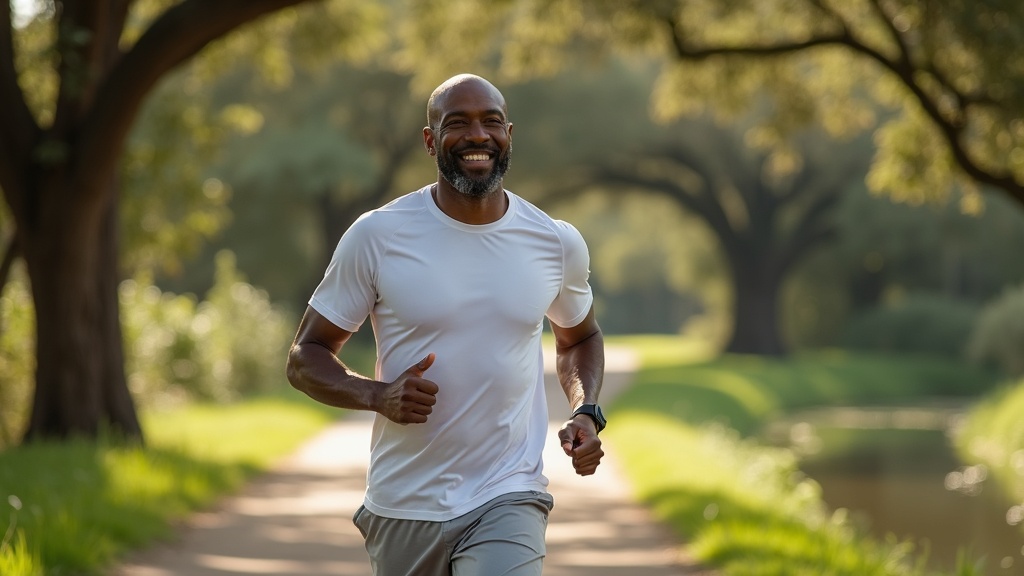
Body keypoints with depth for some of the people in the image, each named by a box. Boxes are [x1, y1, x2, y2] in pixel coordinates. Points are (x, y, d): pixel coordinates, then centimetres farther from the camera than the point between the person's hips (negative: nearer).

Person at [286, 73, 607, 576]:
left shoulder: (558, 245, 2)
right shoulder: (377, 236, -6)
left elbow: (579, 337, 22)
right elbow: (305, 358, -1)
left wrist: (586, 413, 2)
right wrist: (377, 395, -20)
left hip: (509, 500, 0)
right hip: (403, 509, 0)